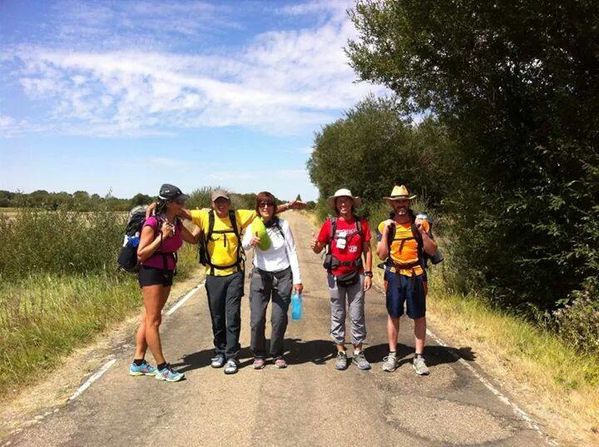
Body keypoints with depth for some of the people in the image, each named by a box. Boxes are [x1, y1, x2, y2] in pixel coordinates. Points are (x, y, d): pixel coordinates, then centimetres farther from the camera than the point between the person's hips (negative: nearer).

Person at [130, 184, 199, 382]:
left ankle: (138, 363, 21)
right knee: (153, 320, -2)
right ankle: (162, 368, 5)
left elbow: (193, 239, 16)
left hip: (167, 273, 8)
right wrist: (162, 236, -22)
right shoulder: (152, 223, -16)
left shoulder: (176, 223, 5)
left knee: (148, 319, 13)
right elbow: (141, 254, -16)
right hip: (151, 273, -8)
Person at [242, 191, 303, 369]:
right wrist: (250, 242, -45)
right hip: (260, 275, 0)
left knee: (279, 319, 2)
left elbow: (292, 251, -1)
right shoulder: (253, 225, -4)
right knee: (257, 319, -4)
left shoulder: (283, 225, -5)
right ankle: (259, 355, 18)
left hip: (283, 276, 0)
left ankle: (277, 354, 24)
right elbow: (243, 246, -21)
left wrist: (297, 279, -4)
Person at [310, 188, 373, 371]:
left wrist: (368, 273, -2)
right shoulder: (330, 224, -2)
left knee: (357, 316, 7)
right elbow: (319, 248, 2)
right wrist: (315, 246, -22)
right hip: (335, 277, 0)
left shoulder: (361, 223, 0)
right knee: (338, 316, 10)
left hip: (356, 276, 0)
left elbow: (367, 250, 3)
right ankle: (341, 353, 22)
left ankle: (358, 352, 20)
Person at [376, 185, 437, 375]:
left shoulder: (420, 224, 1)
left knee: (419, 316, 6)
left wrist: (422, 231, -14)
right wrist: (386, 232, -13)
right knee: (393, 315, 8)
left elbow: (432, 251, -2)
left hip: (416, 276, 0)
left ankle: (419, 357, 18)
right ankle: (392, 355, 21)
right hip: (394, 276, 0)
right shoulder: (385, 225, 2)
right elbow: (382, 255, -4)